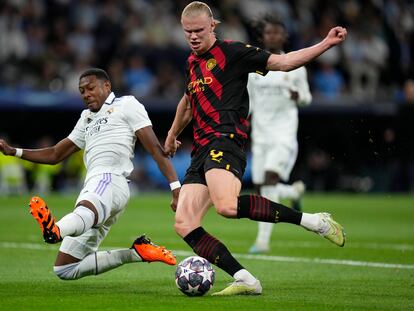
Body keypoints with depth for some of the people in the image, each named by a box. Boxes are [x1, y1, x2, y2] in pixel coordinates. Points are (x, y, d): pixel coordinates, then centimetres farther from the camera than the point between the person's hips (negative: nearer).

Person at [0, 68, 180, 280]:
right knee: (64, 270, 2)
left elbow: (155, 148, 3)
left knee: (86, 209, -45)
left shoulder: (126, 105, 13)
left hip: (110, 179, -9)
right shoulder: (86, 118, 35)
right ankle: (137, 253, 5)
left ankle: (55, 231, -78)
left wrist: (175, 186, -8)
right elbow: (54, 155, 39)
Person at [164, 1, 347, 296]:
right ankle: (245, 280, -10)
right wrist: (173, 134, 56)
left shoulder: (231, 52, 2)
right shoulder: (192, 61, 24)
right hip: (201, 150, 8)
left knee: (227, 206, -35)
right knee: (184, 225, -9)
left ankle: (312, 220, -24)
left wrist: (326, 43, -12)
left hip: (225, 140, -8)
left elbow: (281, 62, -2)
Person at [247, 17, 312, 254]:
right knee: (261, 187, 2)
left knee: (270, 179, -21)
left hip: (285, 130, -3)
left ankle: (263, 239, -20)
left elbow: (307, 98, 10)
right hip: (260, 132, 4)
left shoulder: (295, 66, 2)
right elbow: (248, 101, 13)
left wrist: (298, 96, -13)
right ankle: (295, 191, 37)